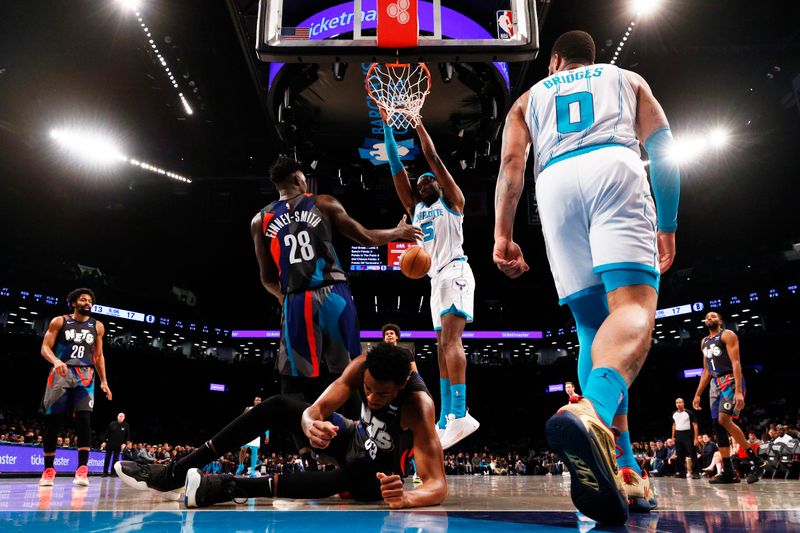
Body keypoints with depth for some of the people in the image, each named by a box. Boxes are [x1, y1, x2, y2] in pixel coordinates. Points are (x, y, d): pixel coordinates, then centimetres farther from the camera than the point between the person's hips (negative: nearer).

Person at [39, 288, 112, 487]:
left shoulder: (97, 326, 13)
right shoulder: (59, 321, 6)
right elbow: (45, 347, -1)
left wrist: (104, 381, 10)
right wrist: (56, 361, -23)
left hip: (84, 375, 1)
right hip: (60, 373, -1)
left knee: (84, 419, -15)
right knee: (53, 421, 0)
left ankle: (82, 469, -15)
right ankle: (48, 469, 14)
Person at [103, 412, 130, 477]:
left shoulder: (126, 425, -1)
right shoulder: (112, 424, -1)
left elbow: (127, 435, 2)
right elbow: (107, 433, 3)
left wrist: (124, 443, -6)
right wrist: (104, 441, -2)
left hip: (118, 446, 0)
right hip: (110, 444, 0)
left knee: (115, 459, 3)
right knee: (107, 458, 3)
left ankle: (113, 473, 8)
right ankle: (105, 472, 10)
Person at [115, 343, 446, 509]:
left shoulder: (418, 405, -37)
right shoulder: (363, 366, -24)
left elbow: (438, 484, -42)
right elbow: (316, 409, -28)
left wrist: (407, 498, -65)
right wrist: (312, 426, -53)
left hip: (378, 473, -4)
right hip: (356, 439, 5)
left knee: (348, 478, -42)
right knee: (276, 407, -14)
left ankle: (229, 487, -38)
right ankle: (172, 474, -16)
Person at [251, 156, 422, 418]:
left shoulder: (260, 221, 11)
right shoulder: (323, 203, 6)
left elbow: (268, 279, 13)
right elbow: (366, 238, 9)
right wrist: (399, 232, 26)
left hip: (296, 303, 1)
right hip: (333, 296, -1)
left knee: (294, 382, 7)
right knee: (344, 373, 9)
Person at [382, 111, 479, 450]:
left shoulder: (451, 200, 10)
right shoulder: (415, 208, 24)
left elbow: (433, 159, 2)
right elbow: (396, 167, 19)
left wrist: (418, 123, 7)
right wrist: (387, 125, 16)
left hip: (455, 272, -7)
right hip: (436, 279, 7)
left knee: (450, 338, -23)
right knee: (443, 346, 5)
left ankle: (460, 415, -31)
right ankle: (445, 421, 7)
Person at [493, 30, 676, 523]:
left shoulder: (529, 97, 32)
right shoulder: (627, 79, 32)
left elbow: (511, 163, 14)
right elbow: (663, 150, 18)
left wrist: (502, 235, 7)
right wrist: (667, 226, 20)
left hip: (555, 183, 2)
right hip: (614, 168, -2)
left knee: (594, 328, 5)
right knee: (634, 307, -19)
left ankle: (622, 471, -3)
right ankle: (591, 412, -50)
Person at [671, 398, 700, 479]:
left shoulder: (689, 413, -6)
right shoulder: (674, 414, 10)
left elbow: (695, 425, -7)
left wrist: (696, 438, -13)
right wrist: (673, 437, 15)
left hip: (688, 435, -6)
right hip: (678, 436, 6)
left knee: (692, 454, -8)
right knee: (680, 456, 9)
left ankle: (695, 472, -6)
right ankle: (682, 472, 16)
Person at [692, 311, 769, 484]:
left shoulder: (727, 335, -3)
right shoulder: (704, 342, 20)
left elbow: (736, 363, -14)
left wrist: (738, 391, -24)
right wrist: (697, 394, 18)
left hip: (731, 381, -8)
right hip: (715, 384, 8)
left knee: (724, 420, -24)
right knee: (718, 426, 3)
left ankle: (757, 461, -12)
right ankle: (728, 472, 6)